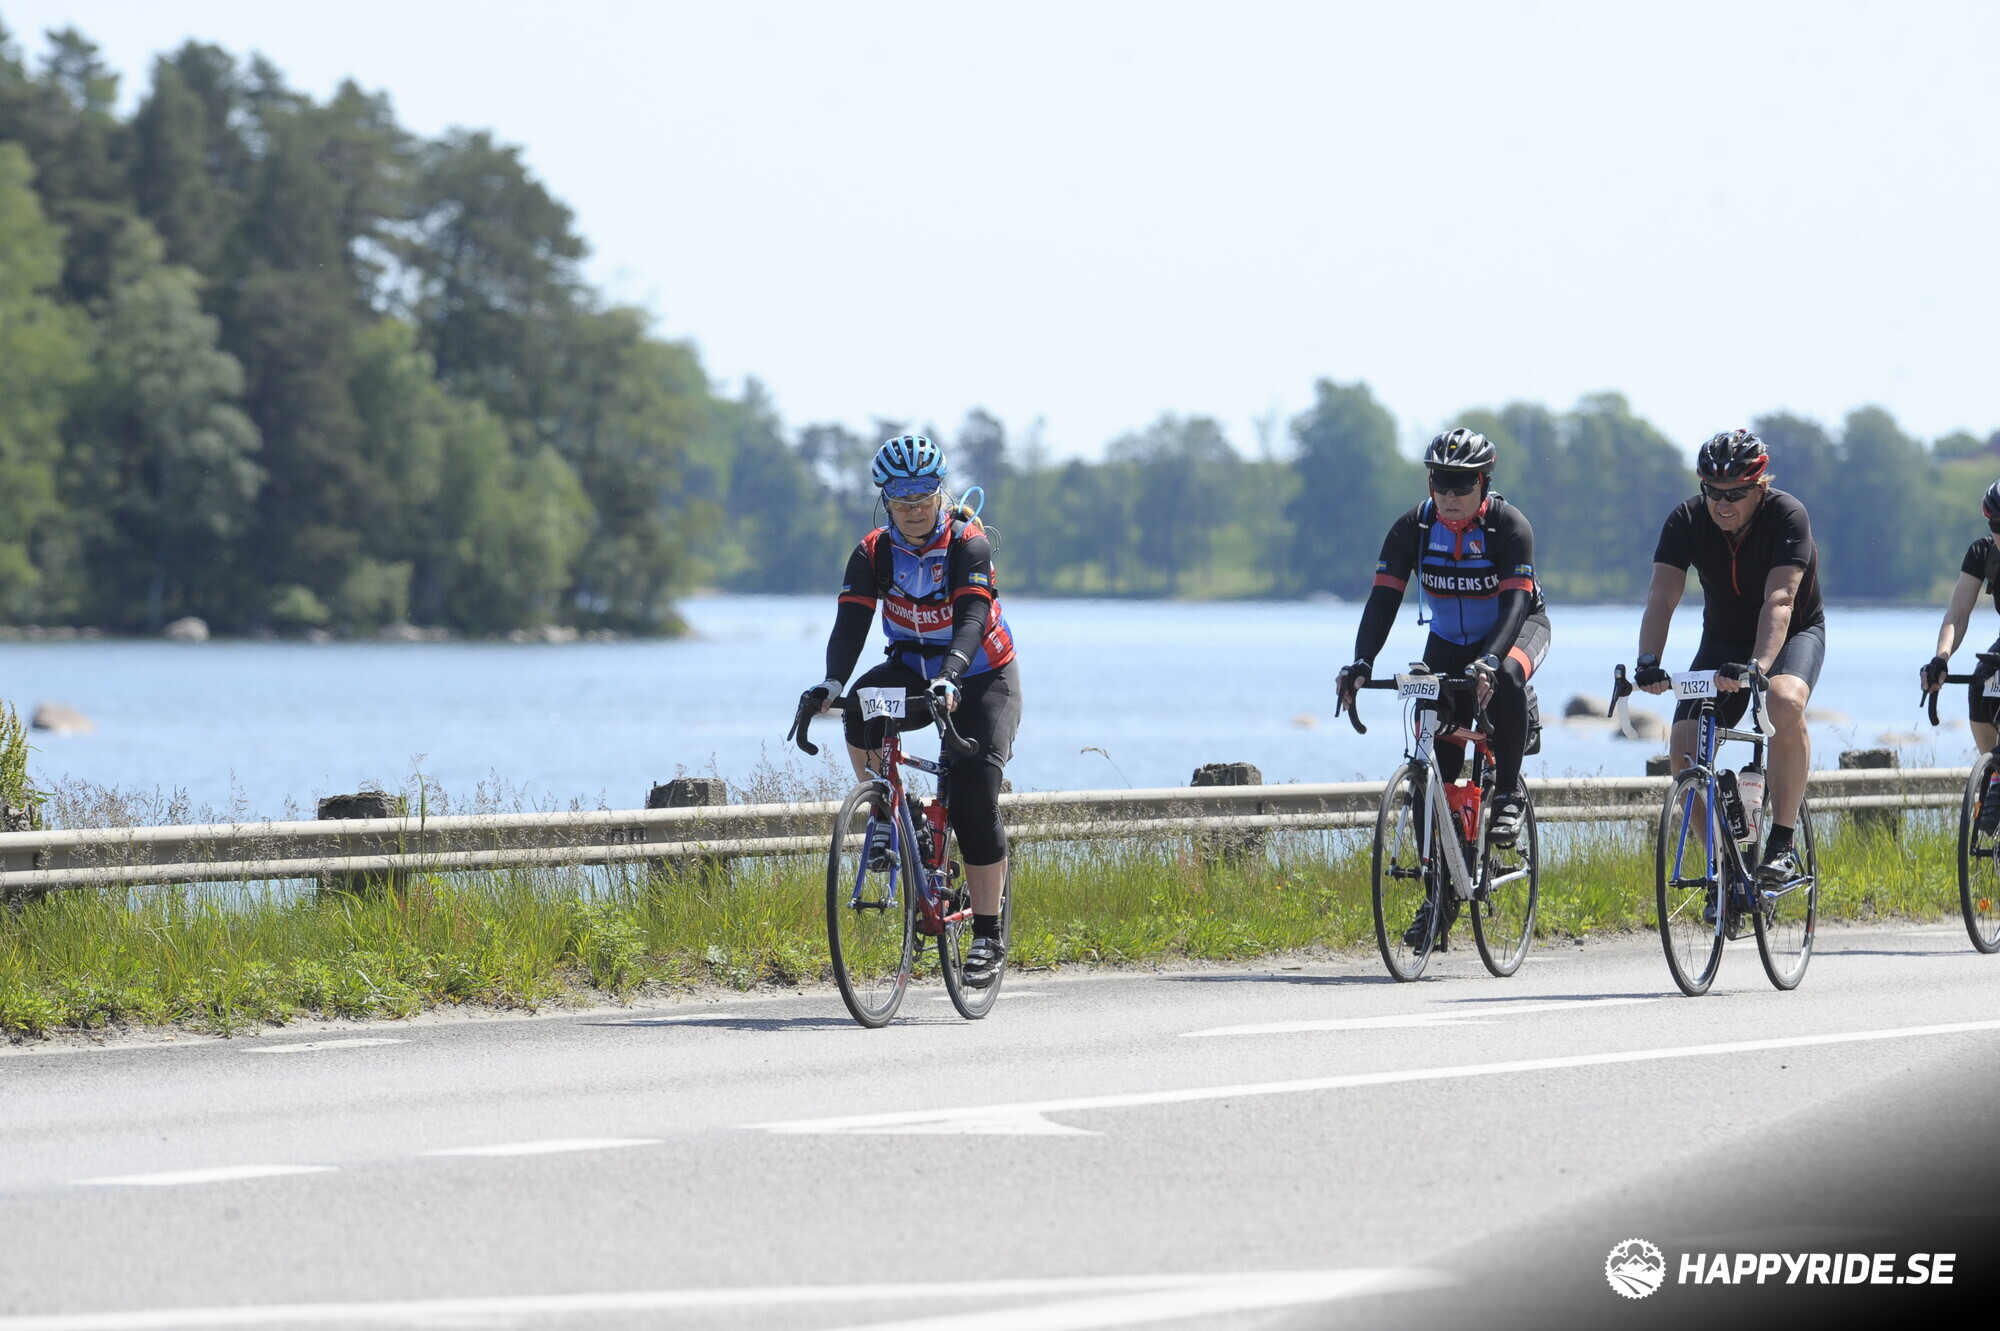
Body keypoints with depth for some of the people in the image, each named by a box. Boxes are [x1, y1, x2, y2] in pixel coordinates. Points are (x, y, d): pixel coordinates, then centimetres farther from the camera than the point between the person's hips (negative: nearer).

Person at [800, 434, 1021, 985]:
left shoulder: (969, 545, -21)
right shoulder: (873, 552, -11)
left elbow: (971, 618, -34)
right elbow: (851, 623, -20)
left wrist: (951, 677, -52)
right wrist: (833, 682, -40)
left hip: (981, 678, -3)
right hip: (913, 670, 3)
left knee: (974, 802, -16)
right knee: (862, 711, -32)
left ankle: (989, 936, -7)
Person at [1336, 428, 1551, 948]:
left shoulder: (1509, 526, -25)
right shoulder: (1412, 528, -16)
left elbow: (1515, 602, -34)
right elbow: (1384, 598, -22)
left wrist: (1489, 662, -50)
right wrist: (1361, 664, -37)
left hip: (1517, 628, -3)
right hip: (1449, 641, 3)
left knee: (1504, 680, -40)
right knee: (1437, 768, -7)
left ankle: (1508, 794, -20)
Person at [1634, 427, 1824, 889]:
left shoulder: (1787, 517, -26)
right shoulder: (1687, 521, -17)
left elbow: (1779, 601, -38)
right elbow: (1661, 597, -26)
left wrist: (1758, 667, -53)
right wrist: (1649, 663, -43)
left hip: (1793, 634, -4)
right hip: (1723, 639, 4)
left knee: (1786, 703, -37)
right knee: (1685, 748, -17)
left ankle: (1782, 842, -28)